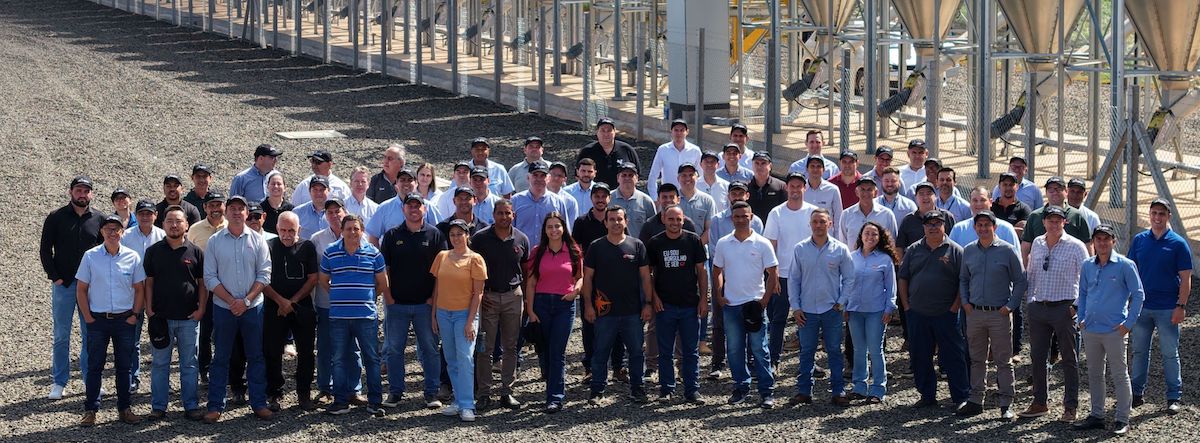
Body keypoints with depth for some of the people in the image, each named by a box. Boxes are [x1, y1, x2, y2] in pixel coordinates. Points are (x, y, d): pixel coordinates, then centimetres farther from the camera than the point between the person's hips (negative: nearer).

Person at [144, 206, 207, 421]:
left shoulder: (195, 252, 4)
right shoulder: (154, 251, 4)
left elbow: (203, 283, 7)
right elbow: (148, 282, 6)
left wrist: (201, 309, -3)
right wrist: (149, 310, -2)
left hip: (189, 317, 0)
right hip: (161, 316, 0)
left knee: (190, 364, 5)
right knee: (160, 363, 5)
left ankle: (191, 405, 12)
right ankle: (158, 406, 11)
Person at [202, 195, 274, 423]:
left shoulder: (257, 240, 2)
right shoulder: (215, 241, 1)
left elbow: (264, 275, -1)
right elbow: (210, 277, -2)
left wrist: (246, 300, -12)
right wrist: (231, 300, -11)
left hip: (252, 307, 1)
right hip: (223, 308, 0)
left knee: (256, 357, 5)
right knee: (221, 358, 4)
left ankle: (259, 404, 11)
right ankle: (215, 406, 7)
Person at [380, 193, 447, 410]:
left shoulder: (435, 235, 4)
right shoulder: (392, 235, 6)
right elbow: (384, 269, 5)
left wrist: (434, 298, -5)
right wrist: (388, 297, -3)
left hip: (425, 303, -1)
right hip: (396, 303, 1)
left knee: (430, 348, 2)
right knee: (394, 349, 3)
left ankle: (432, 393, 7)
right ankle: (395, 392, 11)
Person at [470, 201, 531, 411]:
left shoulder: (521, 239, 4)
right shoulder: (480, 238, -4)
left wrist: (526, 296, 8)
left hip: (513, 296, 3)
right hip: (487, 296, -3)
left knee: (510, 347, 7)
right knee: (484, 348, -2)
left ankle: (507, 391, 14)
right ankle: (483, 393, 2)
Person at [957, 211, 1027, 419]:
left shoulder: (1007, 250, -4)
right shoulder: (968, 251, 8)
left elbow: (1021, 281, -1)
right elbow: (963, 279, 20)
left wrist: (1010, 305, -8)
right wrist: (965, 301, 7)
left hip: (1000, 314, -4)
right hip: (974, 313, 4)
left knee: (1003, 361, 0)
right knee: (977, 360, 10)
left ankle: (1006, 404, 3)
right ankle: (976, 400, 17)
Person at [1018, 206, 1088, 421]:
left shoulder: (1075, 246, -5)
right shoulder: (1037, 244, 10)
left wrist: (1078, 305, -9)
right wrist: (1029, 300, 13)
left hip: (1064, 307, -5)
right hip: (1038, 307, 5)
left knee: (1069, 359, 2)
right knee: (1038, 357, 9)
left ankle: (1070, 407, 6)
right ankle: (1039, 402, 19)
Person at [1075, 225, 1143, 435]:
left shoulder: (1125, 266, -6)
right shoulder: (1088, 266, 8)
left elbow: (1138, 295, -4)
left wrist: (1129, 323, -8)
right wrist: (1081, 318, 10)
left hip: (1114, 330, -5)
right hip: (1090, 329, 5)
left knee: (1120, 375, 1)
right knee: (1094, 374, 13)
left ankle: (1122, 420, 6)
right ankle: (1096, 416, 23)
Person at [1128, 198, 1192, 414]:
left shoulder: (1178, 244, -4)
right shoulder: (1139, 240, 5)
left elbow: (1185, 279, -5)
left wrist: (1181, 306, -12)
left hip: (1167, 309, -3)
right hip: (1141, 307, 3)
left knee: (1170, 353, 3)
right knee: (1139, 351, 10)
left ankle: (1175, 397, 10)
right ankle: (1137, 392, 20)